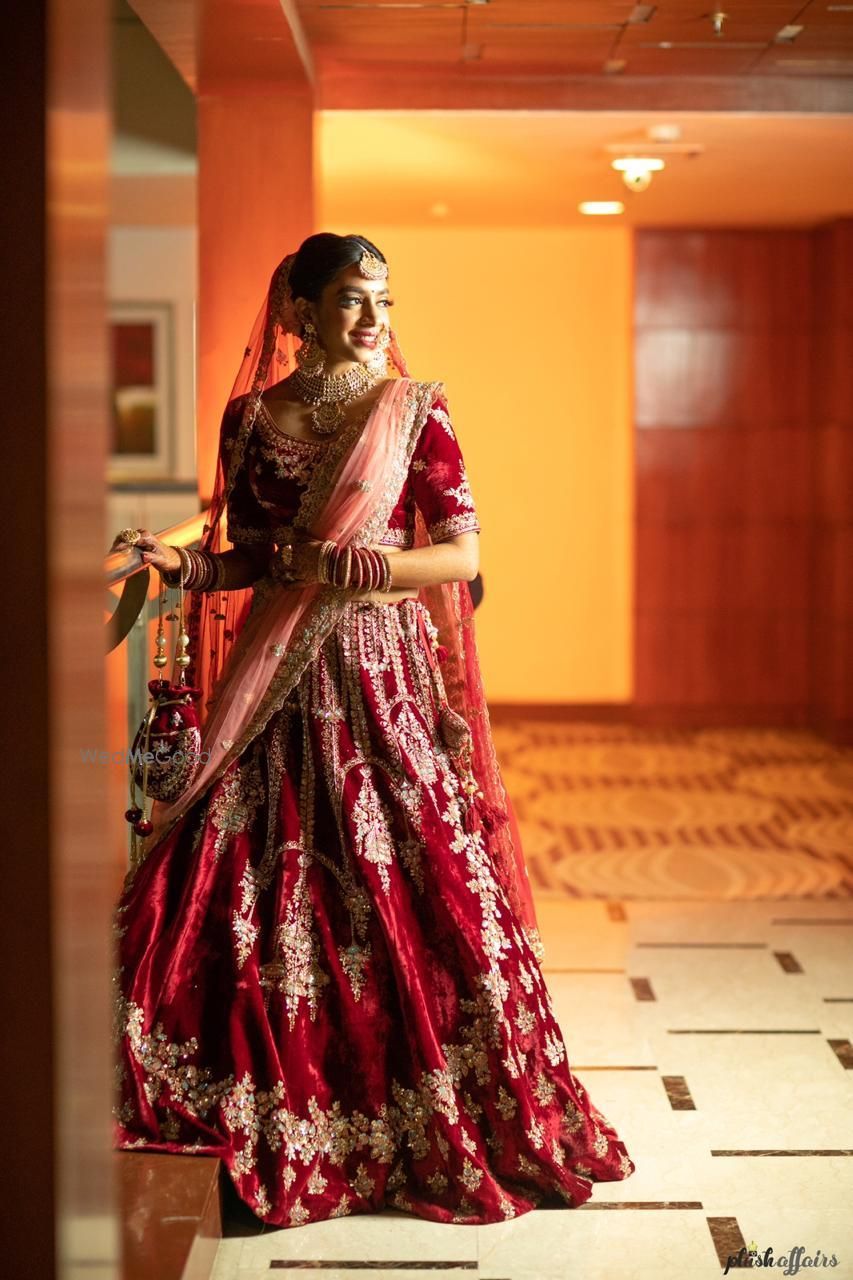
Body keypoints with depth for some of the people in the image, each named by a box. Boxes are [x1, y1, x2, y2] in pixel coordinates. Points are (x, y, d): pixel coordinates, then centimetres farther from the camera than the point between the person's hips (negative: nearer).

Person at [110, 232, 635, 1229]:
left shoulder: (414, 410, 1)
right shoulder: (251, 417, 8)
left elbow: (464, 552, -3)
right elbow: (248, 559, 13)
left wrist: (383, 564, -20)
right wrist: (183, 563, -6)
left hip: (386, 677, -2)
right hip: (277, 687, 2)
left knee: (417, 893, -5)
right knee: (252, 893, -1)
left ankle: (437, 1126, 11)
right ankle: (271, 1124, 16)